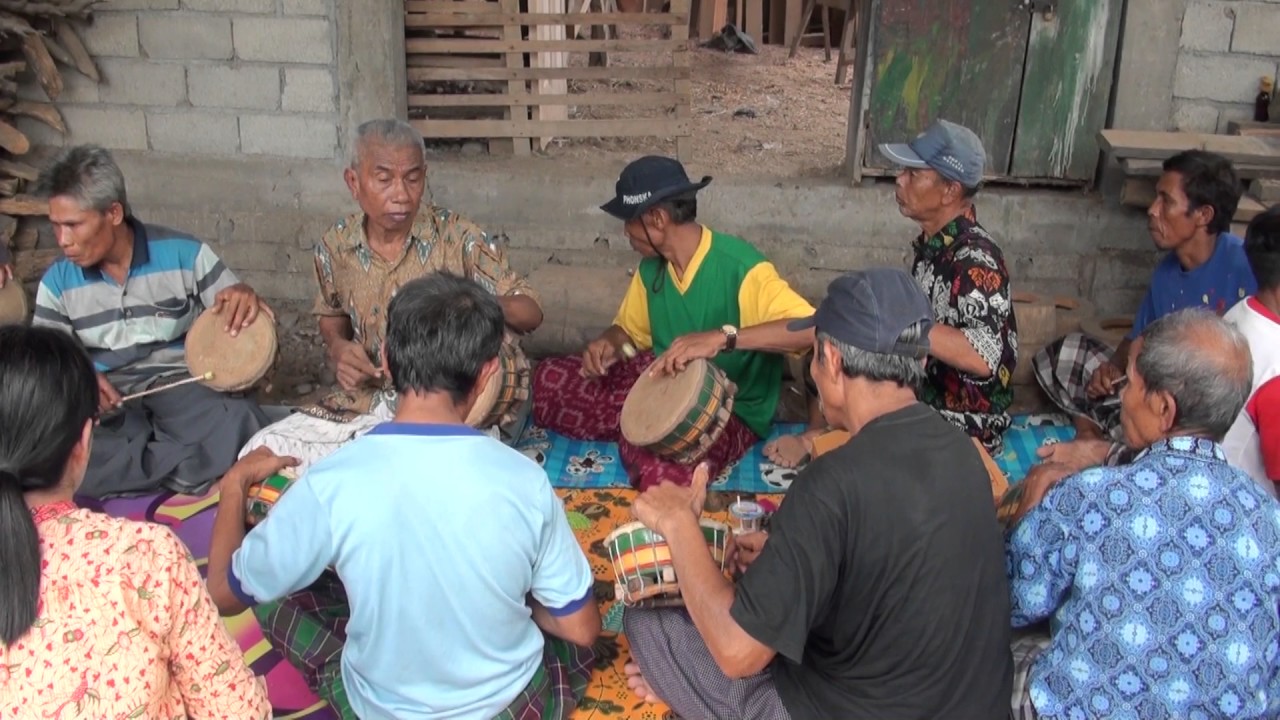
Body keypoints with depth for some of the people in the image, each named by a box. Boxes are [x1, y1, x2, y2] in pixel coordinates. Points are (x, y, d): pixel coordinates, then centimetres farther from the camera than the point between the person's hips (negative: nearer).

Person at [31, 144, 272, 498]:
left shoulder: (184, 254, -3)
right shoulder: (58, 281, 5)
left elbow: (241, 320, 2)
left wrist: (245, 297, -24)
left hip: (181, 381, -2)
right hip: (107, 397, 2)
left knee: (237, 424, -35)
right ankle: (192, 468, -24)